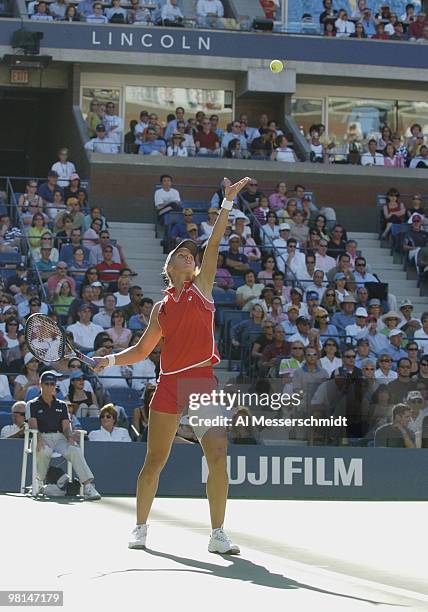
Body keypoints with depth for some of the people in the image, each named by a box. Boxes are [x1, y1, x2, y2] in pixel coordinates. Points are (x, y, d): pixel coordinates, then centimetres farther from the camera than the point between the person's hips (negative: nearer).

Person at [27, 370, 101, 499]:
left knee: (75, 451, -30)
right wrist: (38, 439, -24)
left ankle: (88, 485, -40)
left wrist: (70, 437, -13)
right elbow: (33, 426, -3)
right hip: (42, 438, -2)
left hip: (60, 439, 2)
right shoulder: (32, 405, 12)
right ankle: (39, 482, -17)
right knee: (44, 451, -40)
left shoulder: (62, 405, 21)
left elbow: (66, 427, 11)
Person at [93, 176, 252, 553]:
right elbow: (142, 350, 22)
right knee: (154, 461, 5)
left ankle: (218, 534, -2)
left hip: (204, 384, -1)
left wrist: (228, 203, -7)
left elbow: (214, 243, 1)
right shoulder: (161, 308, 14)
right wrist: (111, 360, 8)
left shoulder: (201, 286, 10)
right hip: (169, 384, 2)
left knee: (218, 458, -9)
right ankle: (141, 527, 19)